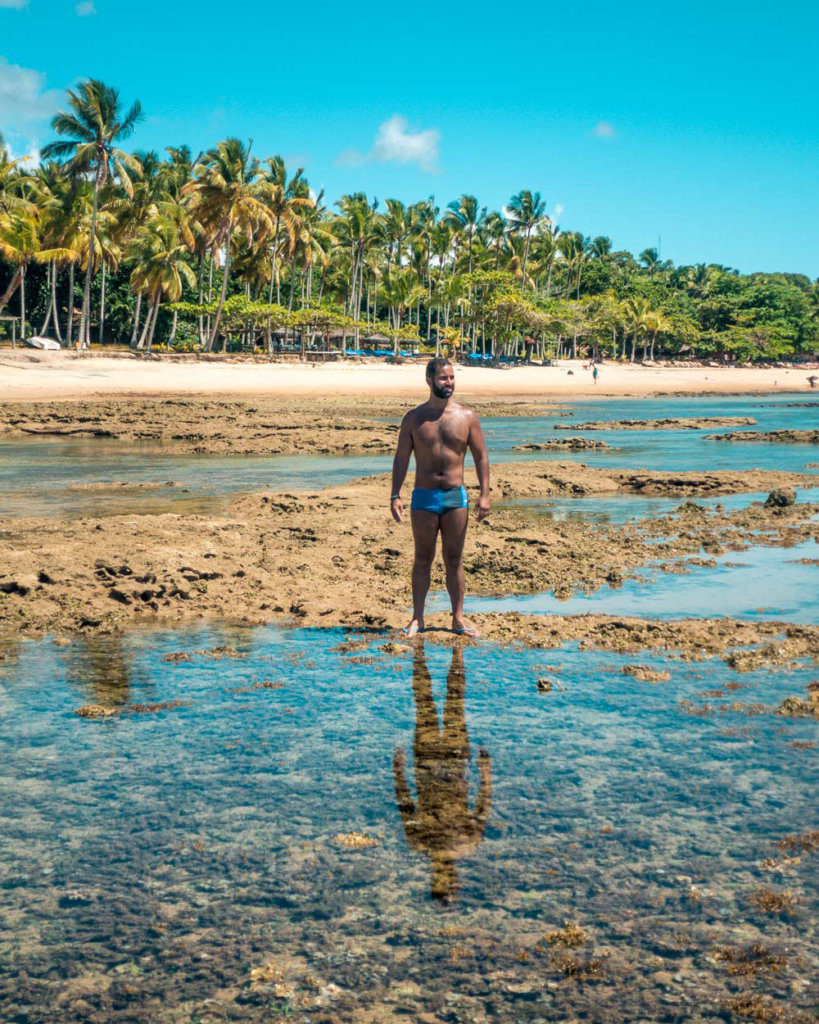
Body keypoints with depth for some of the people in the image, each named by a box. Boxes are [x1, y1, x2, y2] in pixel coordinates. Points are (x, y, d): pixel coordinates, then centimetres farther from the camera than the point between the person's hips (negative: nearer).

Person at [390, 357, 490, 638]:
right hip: (424, 498, -1)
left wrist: (484, 494, -3)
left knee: (454, 560, 6)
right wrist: (395, 496, -5)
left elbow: (481, 456, 5)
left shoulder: (467, 417, 3)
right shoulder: (413, 419, 2)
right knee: (423, 560, 5)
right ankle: (417, 618, 14)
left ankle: (458, 618, 14)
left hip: (456, 497, 1)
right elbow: (401, 459, 3)